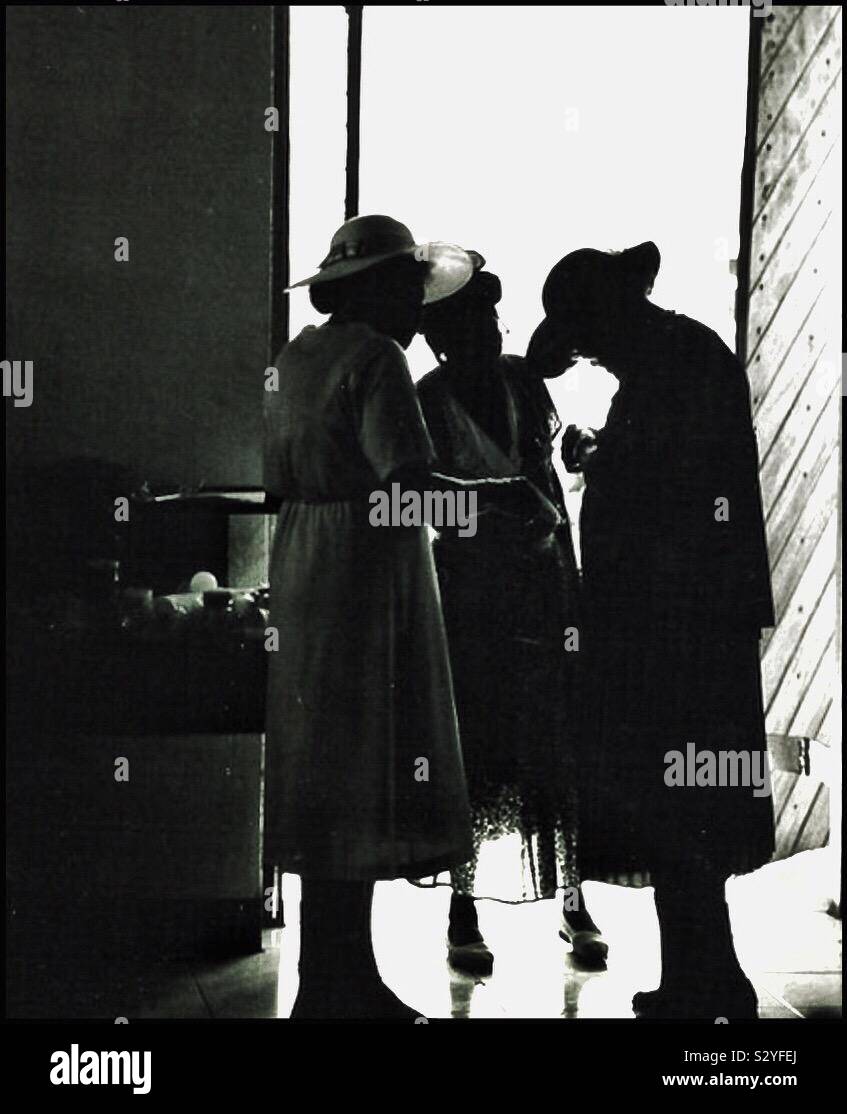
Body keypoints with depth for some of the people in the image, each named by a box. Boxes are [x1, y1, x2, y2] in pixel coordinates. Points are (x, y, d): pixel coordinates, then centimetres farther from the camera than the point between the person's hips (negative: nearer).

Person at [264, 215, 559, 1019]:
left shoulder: (295, 356, 16)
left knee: (324, 771, 12)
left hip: (303, 568, 9)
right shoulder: (375, 356, -11)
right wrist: (500, 493, -12)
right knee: (363, 773, -4)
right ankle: (336, 988, 3)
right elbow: (407, 478, -22)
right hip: (370, 571, -9)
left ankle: (340, 974, 21)